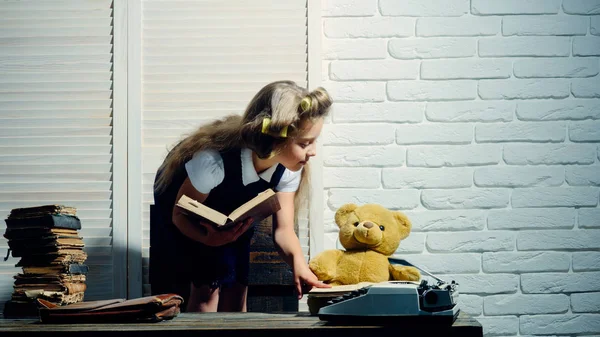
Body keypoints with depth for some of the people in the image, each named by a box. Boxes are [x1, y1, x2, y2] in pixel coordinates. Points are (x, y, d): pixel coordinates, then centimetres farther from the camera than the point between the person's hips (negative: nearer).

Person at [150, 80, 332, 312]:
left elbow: (283, 228, -23)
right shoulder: (215, 161, -43)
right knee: (205, 290, -14)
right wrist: (209, 239, -50)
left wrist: (298, 261, -45)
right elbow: (180, 214, -30)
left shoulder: (288, 167, -26)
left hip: (231, 212, 5)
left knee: (234, 293, 0)